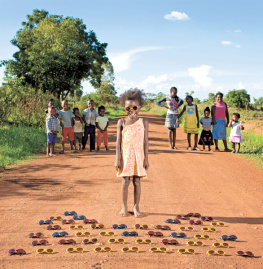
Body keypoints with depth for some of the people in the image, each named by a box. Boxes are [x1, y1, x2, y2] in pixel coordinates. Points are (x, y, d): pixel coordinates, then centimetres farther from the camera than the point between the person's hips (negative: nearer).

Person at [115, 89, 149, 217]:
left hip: (139, 156, 0)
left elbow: (145, 142, 3)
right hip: (125, 155, 0)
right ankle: (124, 207, 14)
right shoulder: (122, 122, 3)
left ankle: (136, 207, 14)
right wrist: (118, 158, -4)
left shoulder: (143, 122, 4)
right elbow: (118, 141, 2)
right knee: (125, 181, 2)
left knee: (137, 181, 3)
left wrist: (146, 159, 0)